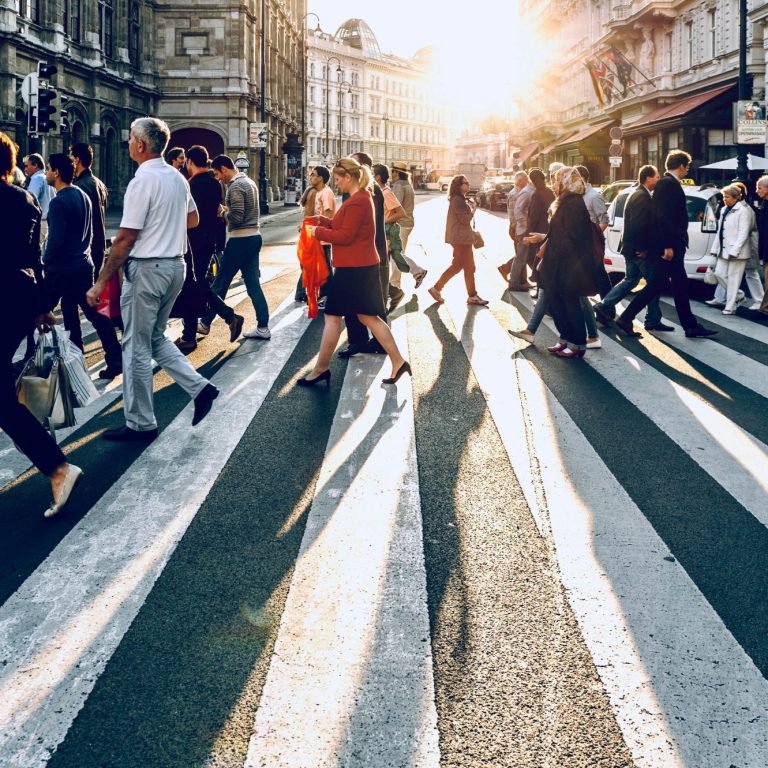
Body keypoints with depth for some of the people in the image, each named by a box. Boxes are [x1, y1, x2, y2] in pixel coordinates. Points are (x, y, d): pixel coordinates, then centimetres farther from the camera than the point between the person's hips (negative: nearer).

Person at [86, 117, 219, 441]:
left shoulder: (143, 181, -16)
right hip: (175, 265, 8)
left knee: (137, 347, 2)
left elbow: (125, 238, -18)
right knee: (155, 337, 22)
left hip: (146, 268, -8)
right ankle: (199, 387, 10)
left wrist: (100, 282, -14)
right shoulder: (177, 178, 8)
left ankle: (141, 424, 9)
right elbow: (193, 219, 25)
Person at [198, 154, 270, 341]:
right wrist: (228, 210, 9)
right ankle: (263, 327, 5)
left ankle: (205, 323, 13)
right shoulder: (250, 182, 14)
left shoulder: (235, 186, -14)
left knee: (220, 283, 3)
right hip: (254, 236, 9)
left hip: (240, 240, -9)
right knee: (253, 283, 8)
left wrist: (223, 212, -4)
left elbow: (236, 217, -22)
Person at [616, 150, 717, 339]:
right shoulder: (669, 183, -14)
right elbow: (663, 217, -22)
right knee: (655, 285, -7)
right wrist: (668, 245, -24)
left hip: (672, 246, 10)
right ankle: (626, 318, -2)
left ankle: (691, 327, 15)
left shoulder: (667, 183, 16)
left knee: (680, 286, 11)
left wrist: (671, 245, 17)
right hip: (669, 246, -10)